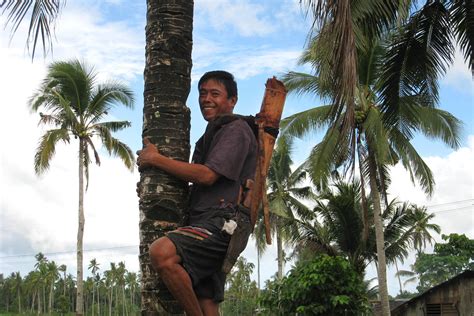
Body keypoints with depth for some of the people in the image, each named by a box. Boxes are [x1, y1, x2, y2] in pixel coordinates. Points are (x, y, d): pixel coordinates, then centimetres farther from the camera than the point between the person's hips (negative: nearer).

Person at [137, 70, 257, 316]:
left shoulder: (236, 130, -1)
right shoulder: (209, 136, 29)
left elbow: (207, 176, -13)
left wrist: (155, 159, -6)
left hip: (221, 223, -10)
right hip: (206, 224, 10)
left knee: (161, 252, -31)